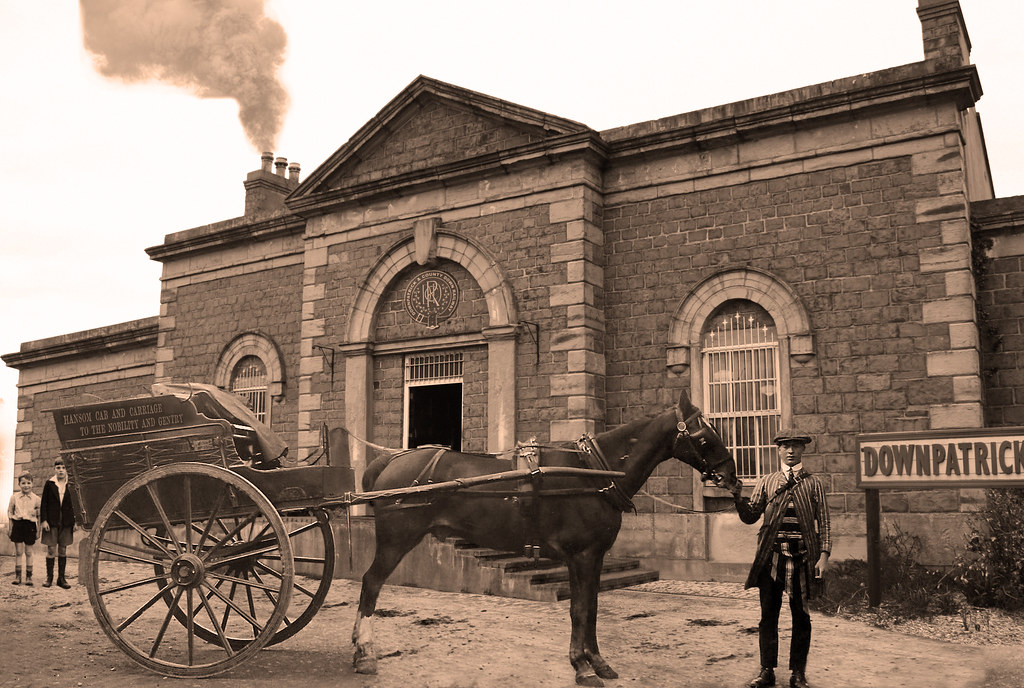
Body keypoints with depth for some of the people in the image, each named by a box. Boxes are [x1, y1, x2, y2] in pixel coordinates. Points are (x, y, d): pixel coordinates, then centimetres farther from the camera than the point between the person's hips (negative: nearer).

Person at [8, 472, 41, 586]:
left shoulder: (36, 499, 1)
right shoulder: (14, 497, 2)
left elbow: (39, 515, 7)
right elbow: (10, 511, 10)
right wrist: (11, 528, 4)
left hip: (30, 525, -1)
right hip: (17, 524, 1)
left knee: (28, 552, 4)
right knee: (18, 552, 2)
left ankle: (28, 576, 11)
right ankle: (17, 576, 10)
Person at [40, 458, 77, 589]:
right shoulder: (49, 484, 2)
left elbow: (73, 504, 9)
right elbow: (43, 503, 1)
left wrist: (74, 522, 5)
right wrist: (44, 520, -7)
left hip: (66, 522, 2)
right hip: (52, 521, -2)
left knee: (63, 550, 5)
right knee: (51, 549, -2)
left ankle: (61, 578, 12)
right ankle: (49, 577, 9)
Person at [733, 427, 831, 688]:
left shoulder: (814, 484, 8)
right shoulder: (766, 482, 11)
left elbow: (824, 522, 4)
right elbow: (750, 517, 6)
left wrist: (824, 555, -7)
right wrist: (738, 497, -12)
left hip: (803, 557, -1)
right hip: (772, 556, 1)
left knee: (801, 616, 6)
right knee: (768, 615, 5)